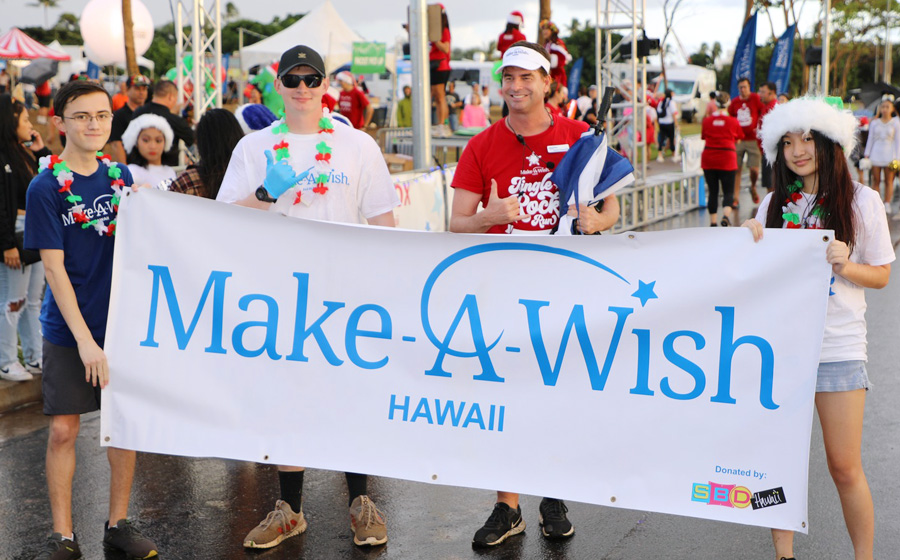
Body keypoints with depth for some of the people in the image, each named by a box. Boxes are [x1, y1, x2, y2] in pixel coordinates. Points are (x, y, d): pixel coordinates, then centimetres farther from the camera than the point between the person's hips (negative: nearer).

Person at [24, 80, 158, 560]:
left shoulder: (120, 175, 5)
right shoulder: (46, 186, -9)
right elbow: (53, 267, -12)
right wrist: (84, 339, -16)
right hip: (69, 329, -4)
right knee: (64, 430, 1)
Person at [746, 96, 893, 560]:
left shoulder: (861, 201, -2)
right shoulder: (774, 204, 6)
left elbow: (881, 275, 3)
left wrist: (846, 266, -17)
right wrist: (752, 245, -9)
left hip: (837, 346, -2)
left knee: (845, 468, 2)